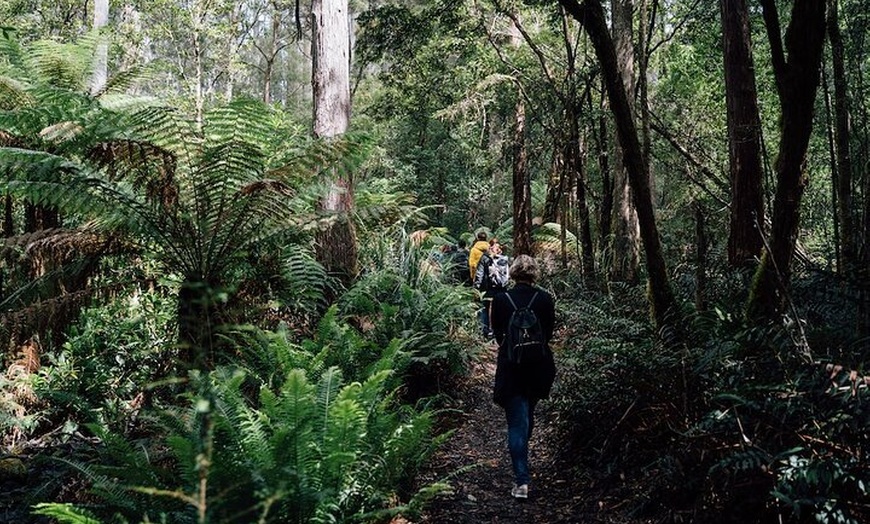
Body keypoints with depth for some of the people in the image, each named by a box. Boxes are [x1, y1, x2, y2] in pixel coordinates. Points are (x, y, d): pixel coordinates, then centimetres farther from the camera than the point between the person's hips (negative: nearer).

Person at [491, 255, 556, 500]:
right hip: (539, 366, 2)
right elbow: (549, 331, 3)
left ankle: (522, 480, -7)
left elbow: (497, 333, 2)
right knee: (528, 413, 24)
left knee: (516, 421, 0)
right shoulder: (545, 298, -7)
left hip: (510, 365, -2)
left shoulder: (500, 299, -9)